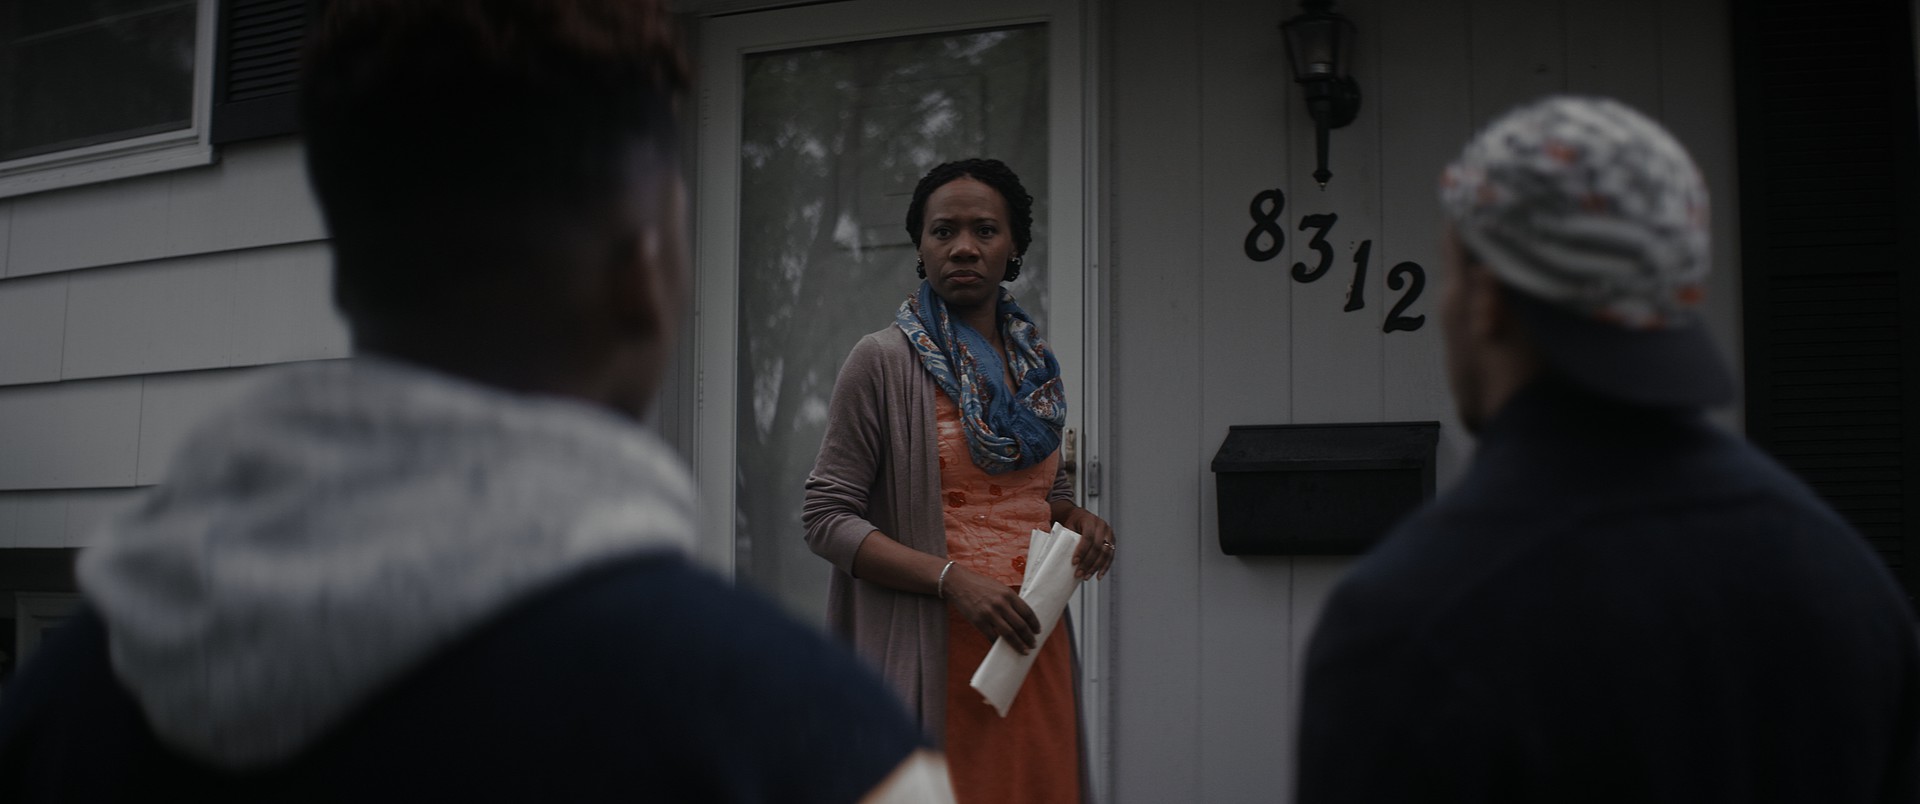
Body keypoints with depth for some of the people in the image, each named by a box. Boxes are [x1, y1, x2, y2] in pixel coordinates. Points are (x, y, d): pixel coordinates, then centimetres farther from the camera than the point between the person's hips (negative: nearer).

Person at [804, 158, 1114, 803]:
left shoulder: (1034, 364, 12)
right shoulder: (885, 361, -6)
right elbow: (827, 518, -10)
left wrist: (1079, 521, 2)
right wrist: (953, 579, -20)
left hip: (1032, 646, 6)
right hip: (931, 651, -5)